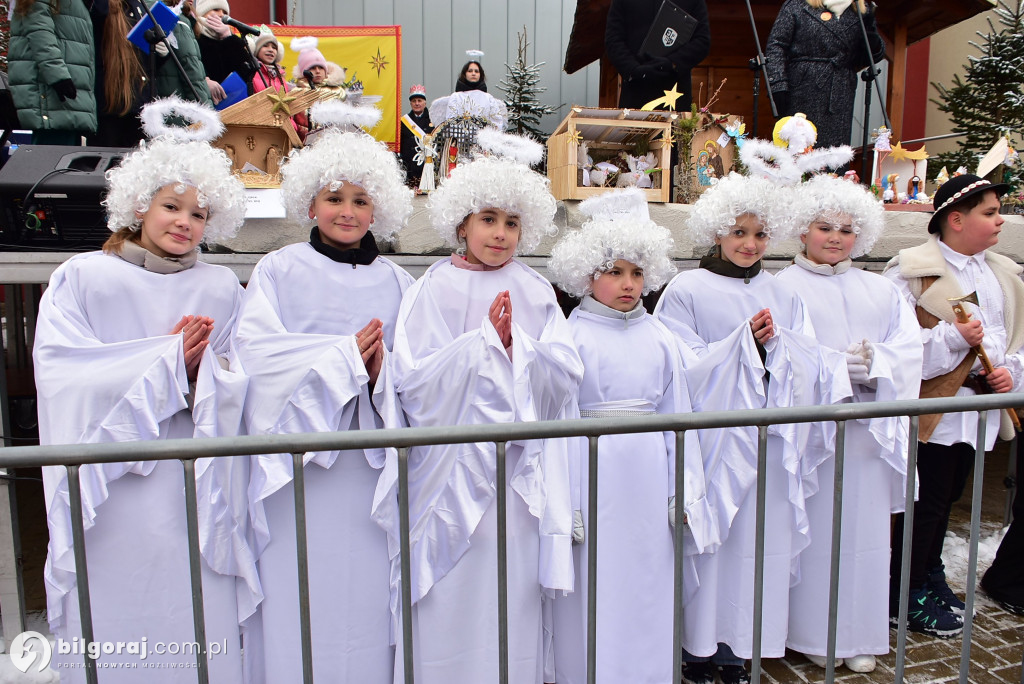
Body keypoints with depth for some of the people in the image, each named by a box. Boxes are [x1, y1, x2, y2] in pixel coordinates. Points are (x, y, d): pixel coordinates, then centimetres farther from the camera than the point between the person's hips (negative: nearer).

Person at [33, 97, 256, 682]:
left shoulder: (223, 290, 5)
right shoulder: (81, 278, 1)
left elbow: (241, 389, 3)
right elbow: (66, 378, -9)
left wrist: (204, 368, -17)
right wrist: (165, 356, -13)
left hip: (195, 490, 1)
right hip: (110, 491, -1)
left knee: (201, 635, 7)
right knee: (115, 618, 10)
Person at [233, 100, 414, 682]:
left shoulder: (396, 282, 9)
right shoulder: (279, 270, 4)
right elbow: (255, 349, -9)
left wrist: (383, 370, -18)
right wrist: (343, 354, -12)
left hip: (373, 459, 2)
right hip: (300, 455, -1)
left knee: (369, 587, 7)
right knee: (302, 595, 5)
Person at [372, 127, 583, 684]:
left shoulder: (536, 292, 5)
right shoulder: (433, 291, -3)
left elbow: (566, 376, -3)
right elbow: (412, 381, -13)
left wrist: (515, 342, -17)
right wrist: (484, 340, -16)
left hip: (519, 470, 3)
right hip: (452, 467, -2)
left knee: (513, 594, 12)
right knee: (449, 601, 7)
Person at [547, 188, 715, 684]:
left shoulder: (661, 338, 5)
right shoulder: (572, 336, -6)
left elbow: (675, 413, 8)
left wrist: (683, 489, 7)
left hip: (648, 472, 4)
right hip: (594, 470, -3)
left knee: (647, 577, 12)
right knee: (595, 583, 7)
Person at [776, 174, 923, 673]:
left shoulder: (881, 290, 16)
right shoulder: (782, 288, 2)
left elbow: (910, 347, 6)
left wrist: (874, 362, -12)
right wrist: (836, 365, -18)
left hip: (869, 427, 4)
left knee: (863, 525, 9)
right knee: (814, 525, 1)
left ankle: (858, 634, 24)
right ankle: (809, 633, 16)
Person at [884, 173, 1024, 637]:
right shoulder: (913, 270, -14)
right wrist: (952, 337, -25)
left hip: (979, 407, 8)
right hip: (932, 407, -7)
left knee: (947, 496, 19)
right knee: (926, 501, 1)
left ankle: (930, 574, 38)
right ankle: (908, 595, 17)